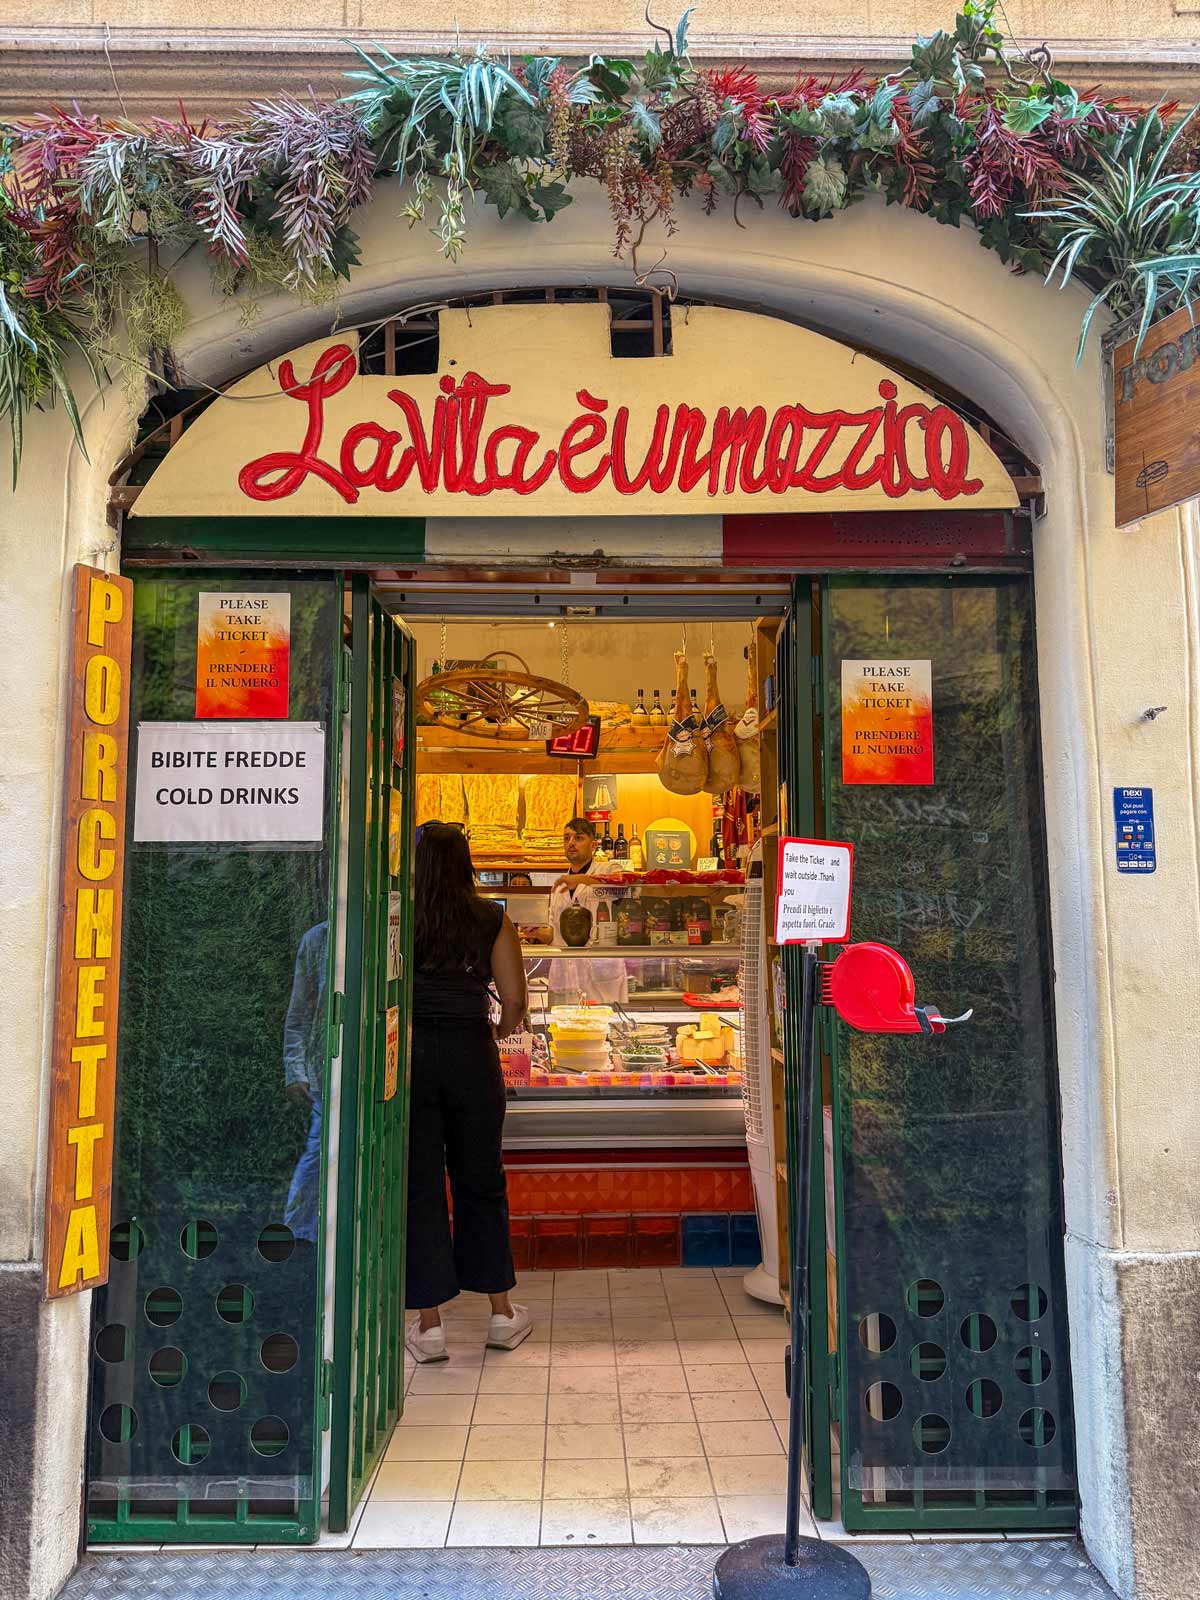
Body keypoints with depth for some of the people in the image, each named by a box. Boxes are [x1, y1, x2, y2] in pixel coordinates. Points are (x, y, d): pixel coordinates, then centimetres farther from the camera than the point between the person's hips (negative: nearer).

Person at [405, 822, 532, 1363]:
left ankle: (428, 1323, 14)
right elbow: (514, 998, -2)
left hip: (408, 1052, -1)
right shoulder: (492, 920, 0)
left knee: (419, 1185, 8)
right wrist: (501, 1030, 18)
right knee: (481, 1182, 15)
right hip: (471, 1053, 1)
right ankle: (502, 1313, 24)